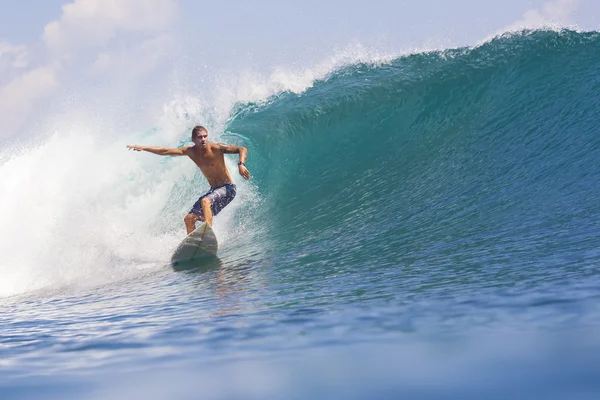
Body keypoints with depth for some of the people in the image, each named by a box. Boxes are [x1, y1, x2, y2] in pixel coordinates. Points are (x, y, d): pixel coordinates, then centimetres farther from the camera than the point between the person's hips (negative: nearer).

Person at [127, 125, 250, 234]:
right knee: (189, 218, 1)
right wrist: (143, 148, -2)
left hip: (227, 188, -7)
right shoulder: (191, 151, -1)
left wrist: (241, 164, -35)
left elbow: (242, 149, -17)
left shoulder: (216, 148, -16)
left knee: (205, 201, -35)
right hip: (214, 190, 7)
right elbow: (165, 151, 2)